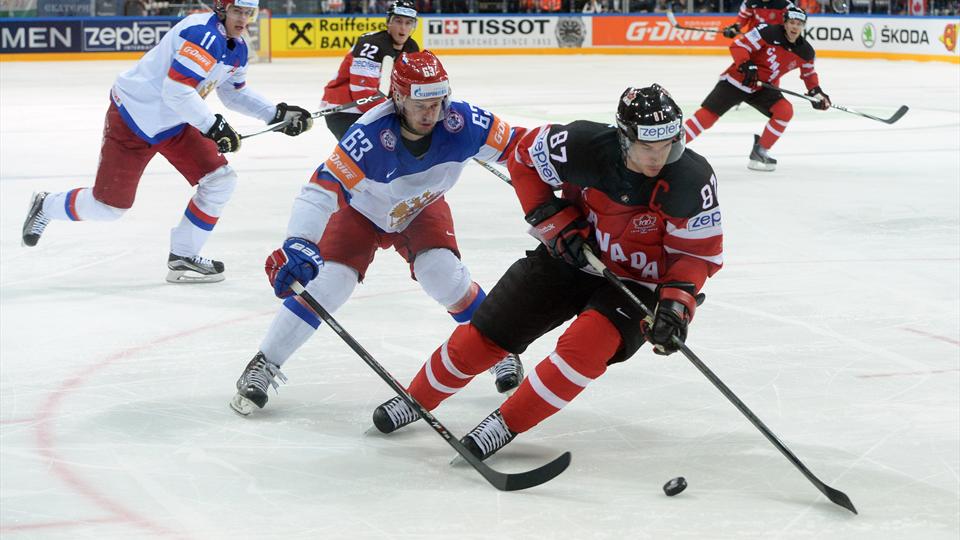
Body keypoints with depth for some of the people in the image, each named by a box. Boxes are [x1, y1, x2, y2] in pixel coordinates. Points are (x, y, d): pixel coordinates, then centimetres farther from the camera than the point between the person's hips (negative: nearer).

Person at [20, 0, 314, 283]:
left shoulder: (236, 47, 4)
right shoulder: (203, 34, -26)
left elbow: (235, 93, 18)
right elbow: (176, 90, -33)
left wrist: (278, 114, 9)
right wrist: (213, 126, -32)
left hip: (176, 122, 9)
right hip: (132, 120, -9)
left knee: (220, 181, -3)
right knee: (108, 206, -2)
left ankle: (183, 259, 7)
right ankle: (45, 206, 27)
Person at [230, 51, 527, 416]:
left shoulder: (462, 122, -32)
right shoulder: (370, 135, -41)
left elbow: (520, 145, -19)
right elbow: (322, 188, -46)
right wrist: (298, 244, -58)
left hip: (422, 209, 2)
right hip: (362, 211, -2)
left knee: (442, 273, -19)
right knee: (329, 282, -16)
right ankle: (264, 365, -2)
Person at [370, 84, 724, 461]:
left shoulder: (693, 180, -25)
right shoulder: (583, 146, -25)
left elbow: (699, 251, -15)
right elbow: (525, 157, -6)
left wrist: (677, 301, -30)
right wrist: (554, 222, -13)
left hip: (636, 281, -2)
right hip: (572, 254, 2)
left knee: (587, 344, -30)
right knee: (483, 336, 3)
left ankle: (506, 424, -12)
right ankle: (416, 400, 29)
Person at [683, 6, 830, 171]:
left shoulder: (805, 51, -3)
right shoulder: (768, 33, -22)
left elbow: (809, 73, 15)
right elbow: (738, 46, -20)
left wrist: (816, 91, 2)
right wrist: (746, 65, -33)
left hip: (763, 88, 5)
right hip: (737, 80, -5)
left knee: (785, 111, -16)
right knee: (707, 115, -14)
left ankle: (760, 150, -1)